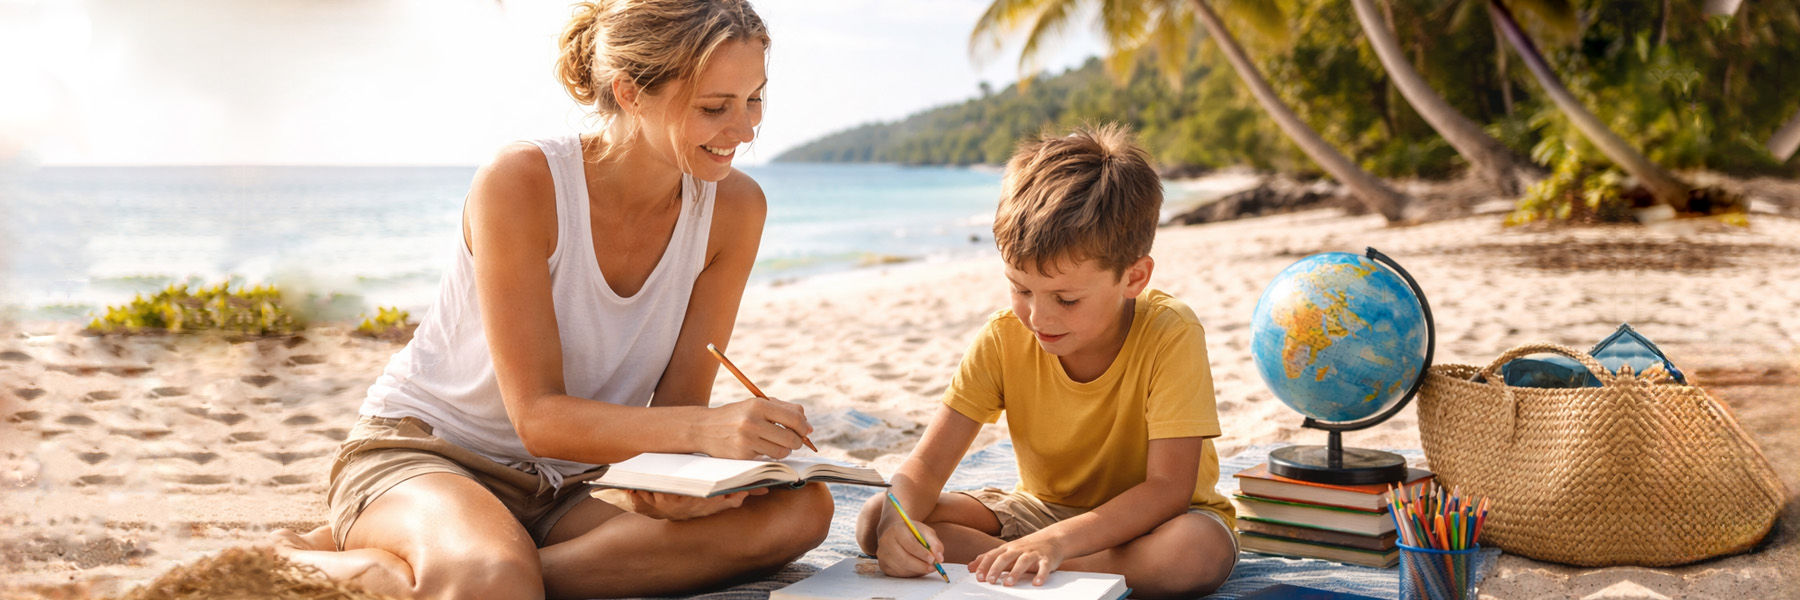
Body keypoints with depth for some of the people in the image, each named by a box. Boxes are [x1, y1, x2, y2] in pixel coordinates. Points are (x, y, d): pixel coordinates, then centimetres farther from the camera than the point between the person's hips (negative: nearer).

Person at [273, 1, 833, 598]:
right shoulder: (521, 182, -19)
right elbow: (539, 418, -22)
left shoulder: (733, 208, -5)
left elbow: (677, 406, -3)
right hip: (419, 456, -6)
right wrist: (703, 427, -38)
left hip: (559, 495, 6)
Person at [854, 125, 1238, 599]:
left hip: (1145, 519, -2)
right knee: (876, 521, -16)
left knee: (1202, 550, -41)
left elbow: (1169, 488, -28)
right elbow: (926, 466, -14)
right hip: (1041, 508, 3)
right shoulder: (1003, 341, -15)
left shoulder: (1171, 336, -25)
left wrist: (1055, 542, -41)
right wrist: (901, 522, -39)